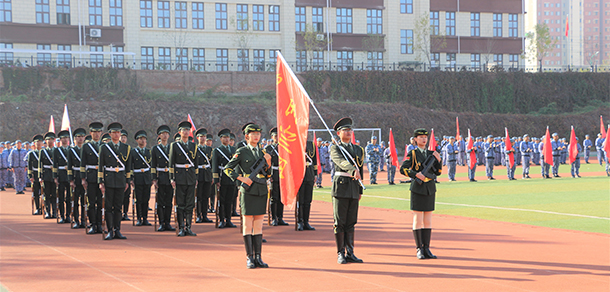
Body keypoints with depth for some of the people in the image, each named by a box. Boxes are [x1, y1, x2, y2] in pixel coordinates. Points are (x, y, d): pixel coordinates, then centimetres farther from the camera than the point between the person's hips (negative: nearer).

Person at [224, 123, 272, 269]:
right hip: (248, 191, -4)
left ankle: (258, 257, 8)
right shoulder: (241, 152, 0)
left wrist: (268, 163, -2)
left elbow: (268, 175, 16)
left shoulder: (262, 152, 13)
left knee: (258, 225, 6)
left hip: (262, 191, 5)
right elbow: (227, 168, -2)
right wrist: (241, 178, -12)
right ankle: (249, 258, 2)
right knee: (248, 225, -2)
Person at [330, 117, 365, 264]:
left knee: (351, 222, 8)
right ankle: (341, 254, 4)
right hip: (340, 186, -5)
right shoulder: (335, 149, -2)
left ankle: (350, 253, 13)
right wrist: (353, 171, -40)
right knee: (340, 223, -2)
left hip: (354, 189, 5)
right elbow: (342, 162, -22)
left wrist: (360, 190, 15)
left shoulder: (358, 149, 16)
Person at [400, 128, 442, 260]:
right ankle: (419, 250, 1)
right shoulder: (412, 154, -1)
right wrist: (416, 174, -20)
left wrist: (439, 160, -2)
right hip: (418, 189, -5)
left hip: (430, 189, 5)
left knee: (428, 220, 5)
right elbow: (403, 169, -9)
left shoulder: (431, 154, 13)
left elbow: (437, 172, 14)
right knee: (418, 219, -4)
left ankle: (426, 249, 8)